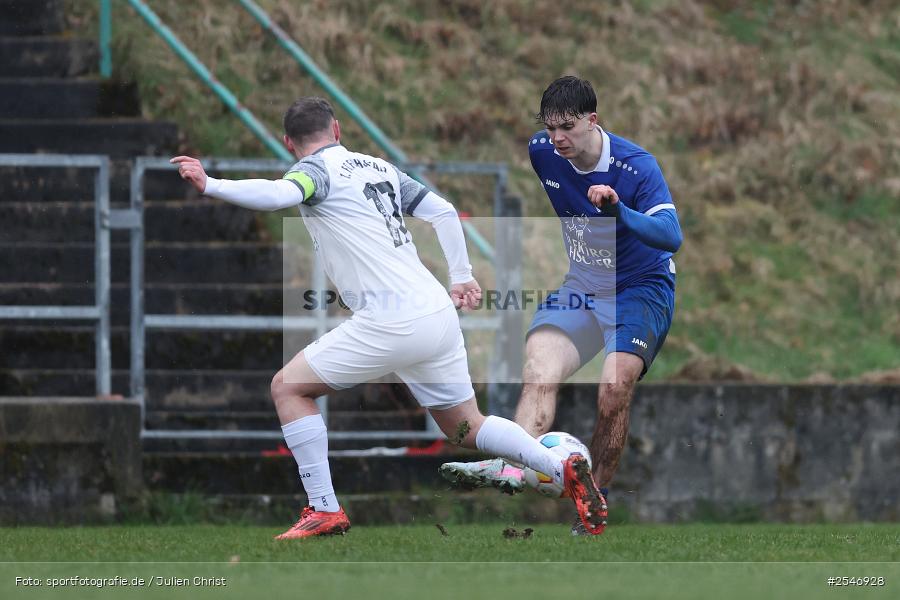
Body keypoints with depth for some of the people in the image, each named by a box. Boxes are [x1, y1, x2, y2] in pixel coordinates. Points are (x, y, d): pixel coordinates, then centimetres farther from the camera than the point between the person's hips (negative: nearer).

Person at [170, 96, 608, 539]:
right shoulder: (379, 167, 20)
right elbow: (443, 211, 19)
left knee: (288, 388, 5)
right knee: (465, 427, 22)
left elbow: (281, 194, -25)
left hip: (391, 326, -8)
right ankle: (563, 469, 5)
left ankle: (325, 511, -2)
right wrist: (461, 277, 25)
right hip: (439, 315, 8)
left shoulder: (318, 169, -3)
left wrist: (209, 185, -29)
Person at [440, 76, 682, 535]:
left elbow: (671, 236, -33)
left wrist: (618, 211, -48)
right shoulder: (542, 153, -7)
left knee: (613, 392, -24)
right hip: (581, 287, 5)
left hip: (641, 289, -5)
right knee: (539, 368, -21)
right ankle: (511, 469, -40)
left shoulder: (636, 166, -21)